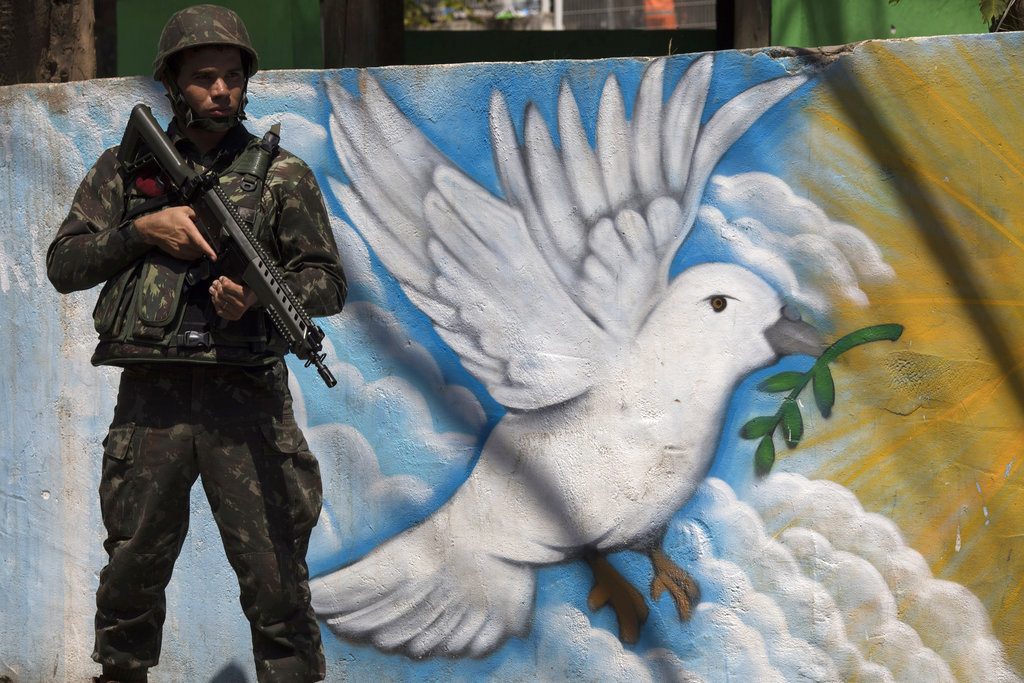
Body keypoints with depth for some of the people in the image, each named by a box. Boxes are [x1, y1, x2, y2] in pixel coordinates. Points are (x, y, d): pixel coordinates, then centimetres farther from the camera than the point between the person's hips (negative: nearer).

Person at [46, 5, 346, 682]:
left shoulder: (283, 176, 6)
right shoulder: (125, 169, 10)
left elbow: (329, 283, 5)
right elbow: (64, 264, 7)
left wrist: (259, 294, -14)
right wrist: (142, 229, -8)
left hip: (246, 397, -1)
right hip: (151, 397, 2)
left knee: (275, 576, -4)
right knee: (132, 571, 10)